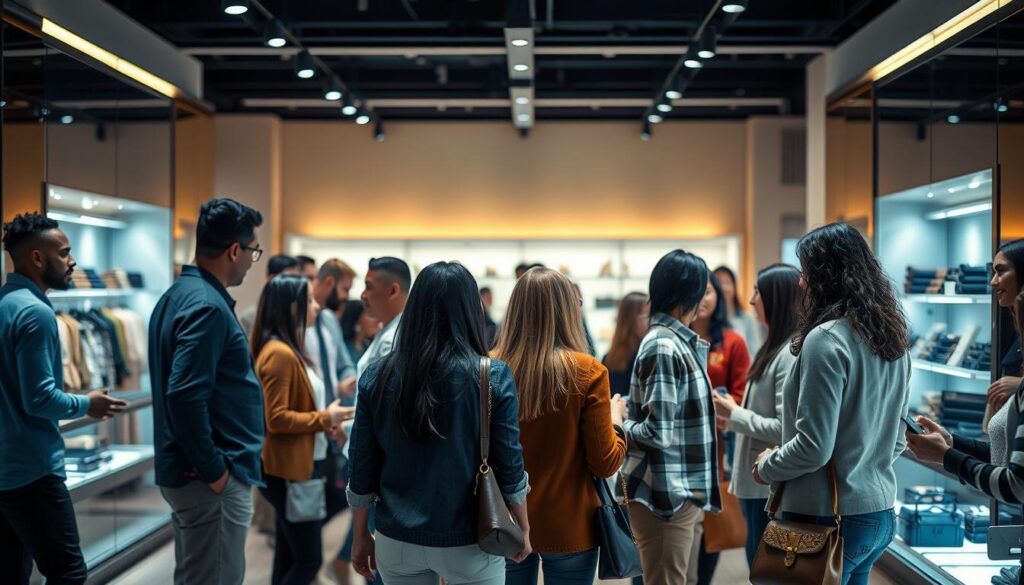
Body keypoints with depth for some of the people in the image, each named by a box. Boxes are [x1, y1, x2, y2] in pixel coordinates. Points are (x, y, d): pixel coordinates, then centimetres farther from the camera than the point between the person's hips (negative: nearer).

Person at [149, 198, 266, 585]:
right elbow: (186, 396, -27)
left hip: (185, 469, 10)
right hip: (211, 479, -10)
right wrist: (215, 470, -18)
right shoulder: (208, 306, -19)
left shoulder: (178, 294, 11)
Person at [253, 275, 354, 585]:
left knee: (289, 557, 16)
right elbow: (277, 419, -23)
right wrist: (325, 419, -15)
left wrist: (327, 420, 3)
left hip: (302, 465, 10)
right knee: (309, 559, -2)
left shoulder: (292, 350, 12)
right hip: (290, 470, -10)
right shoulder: (279, 353, -19)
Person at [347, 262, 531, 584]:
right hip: (469, 544, -2)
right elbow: (509, 467, -8)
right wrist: (524, 529, 7)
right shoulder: (494, 377, -13)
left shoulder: (377, 375, -7)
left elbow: (362, 468, -2)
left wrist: (361, 535, 11)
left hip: (397, 541, 2)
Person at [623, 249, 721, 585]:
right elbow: (658, 432, -22)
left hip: (685, 491, 9)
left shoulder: (680, 342, 11)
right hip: (666, 494, -9)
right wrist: (621, 425, -7)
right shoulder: (664, 346, -18)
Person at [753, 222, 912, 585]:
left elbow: (814, 447, -20)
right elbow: (897, 439, 15)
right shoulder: (893, 340, 7)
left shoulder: (826, 339, -19)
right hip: (880, 514, 8)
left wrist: (766, 467, -4)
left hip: (829, 519, -8)